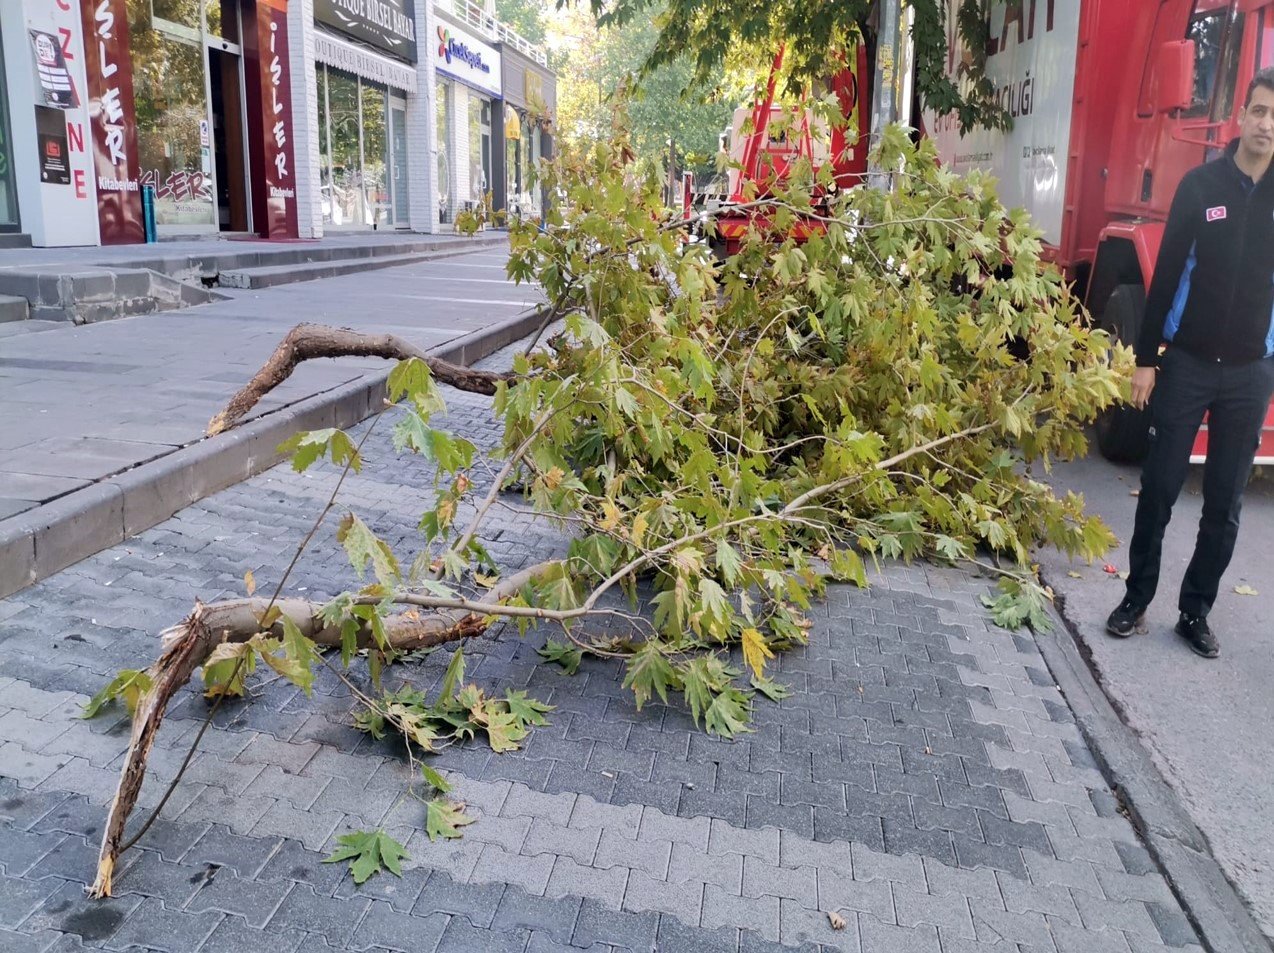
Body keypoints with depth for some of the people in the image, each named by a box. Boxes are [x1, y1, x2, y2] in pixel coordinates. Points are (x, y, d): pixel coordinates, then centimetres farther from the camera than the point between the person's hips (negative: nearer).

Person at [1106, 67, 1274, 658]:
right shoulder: (1202, 184, -2)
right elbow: (1167, 273, -1)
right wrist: (1146, 357, -3)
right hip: (1187, 364, -1)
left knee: (1225, 502, 6)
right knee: (1160, 488, 3)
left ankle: (1195, 612, 19)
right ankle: (1136, 600, 17)